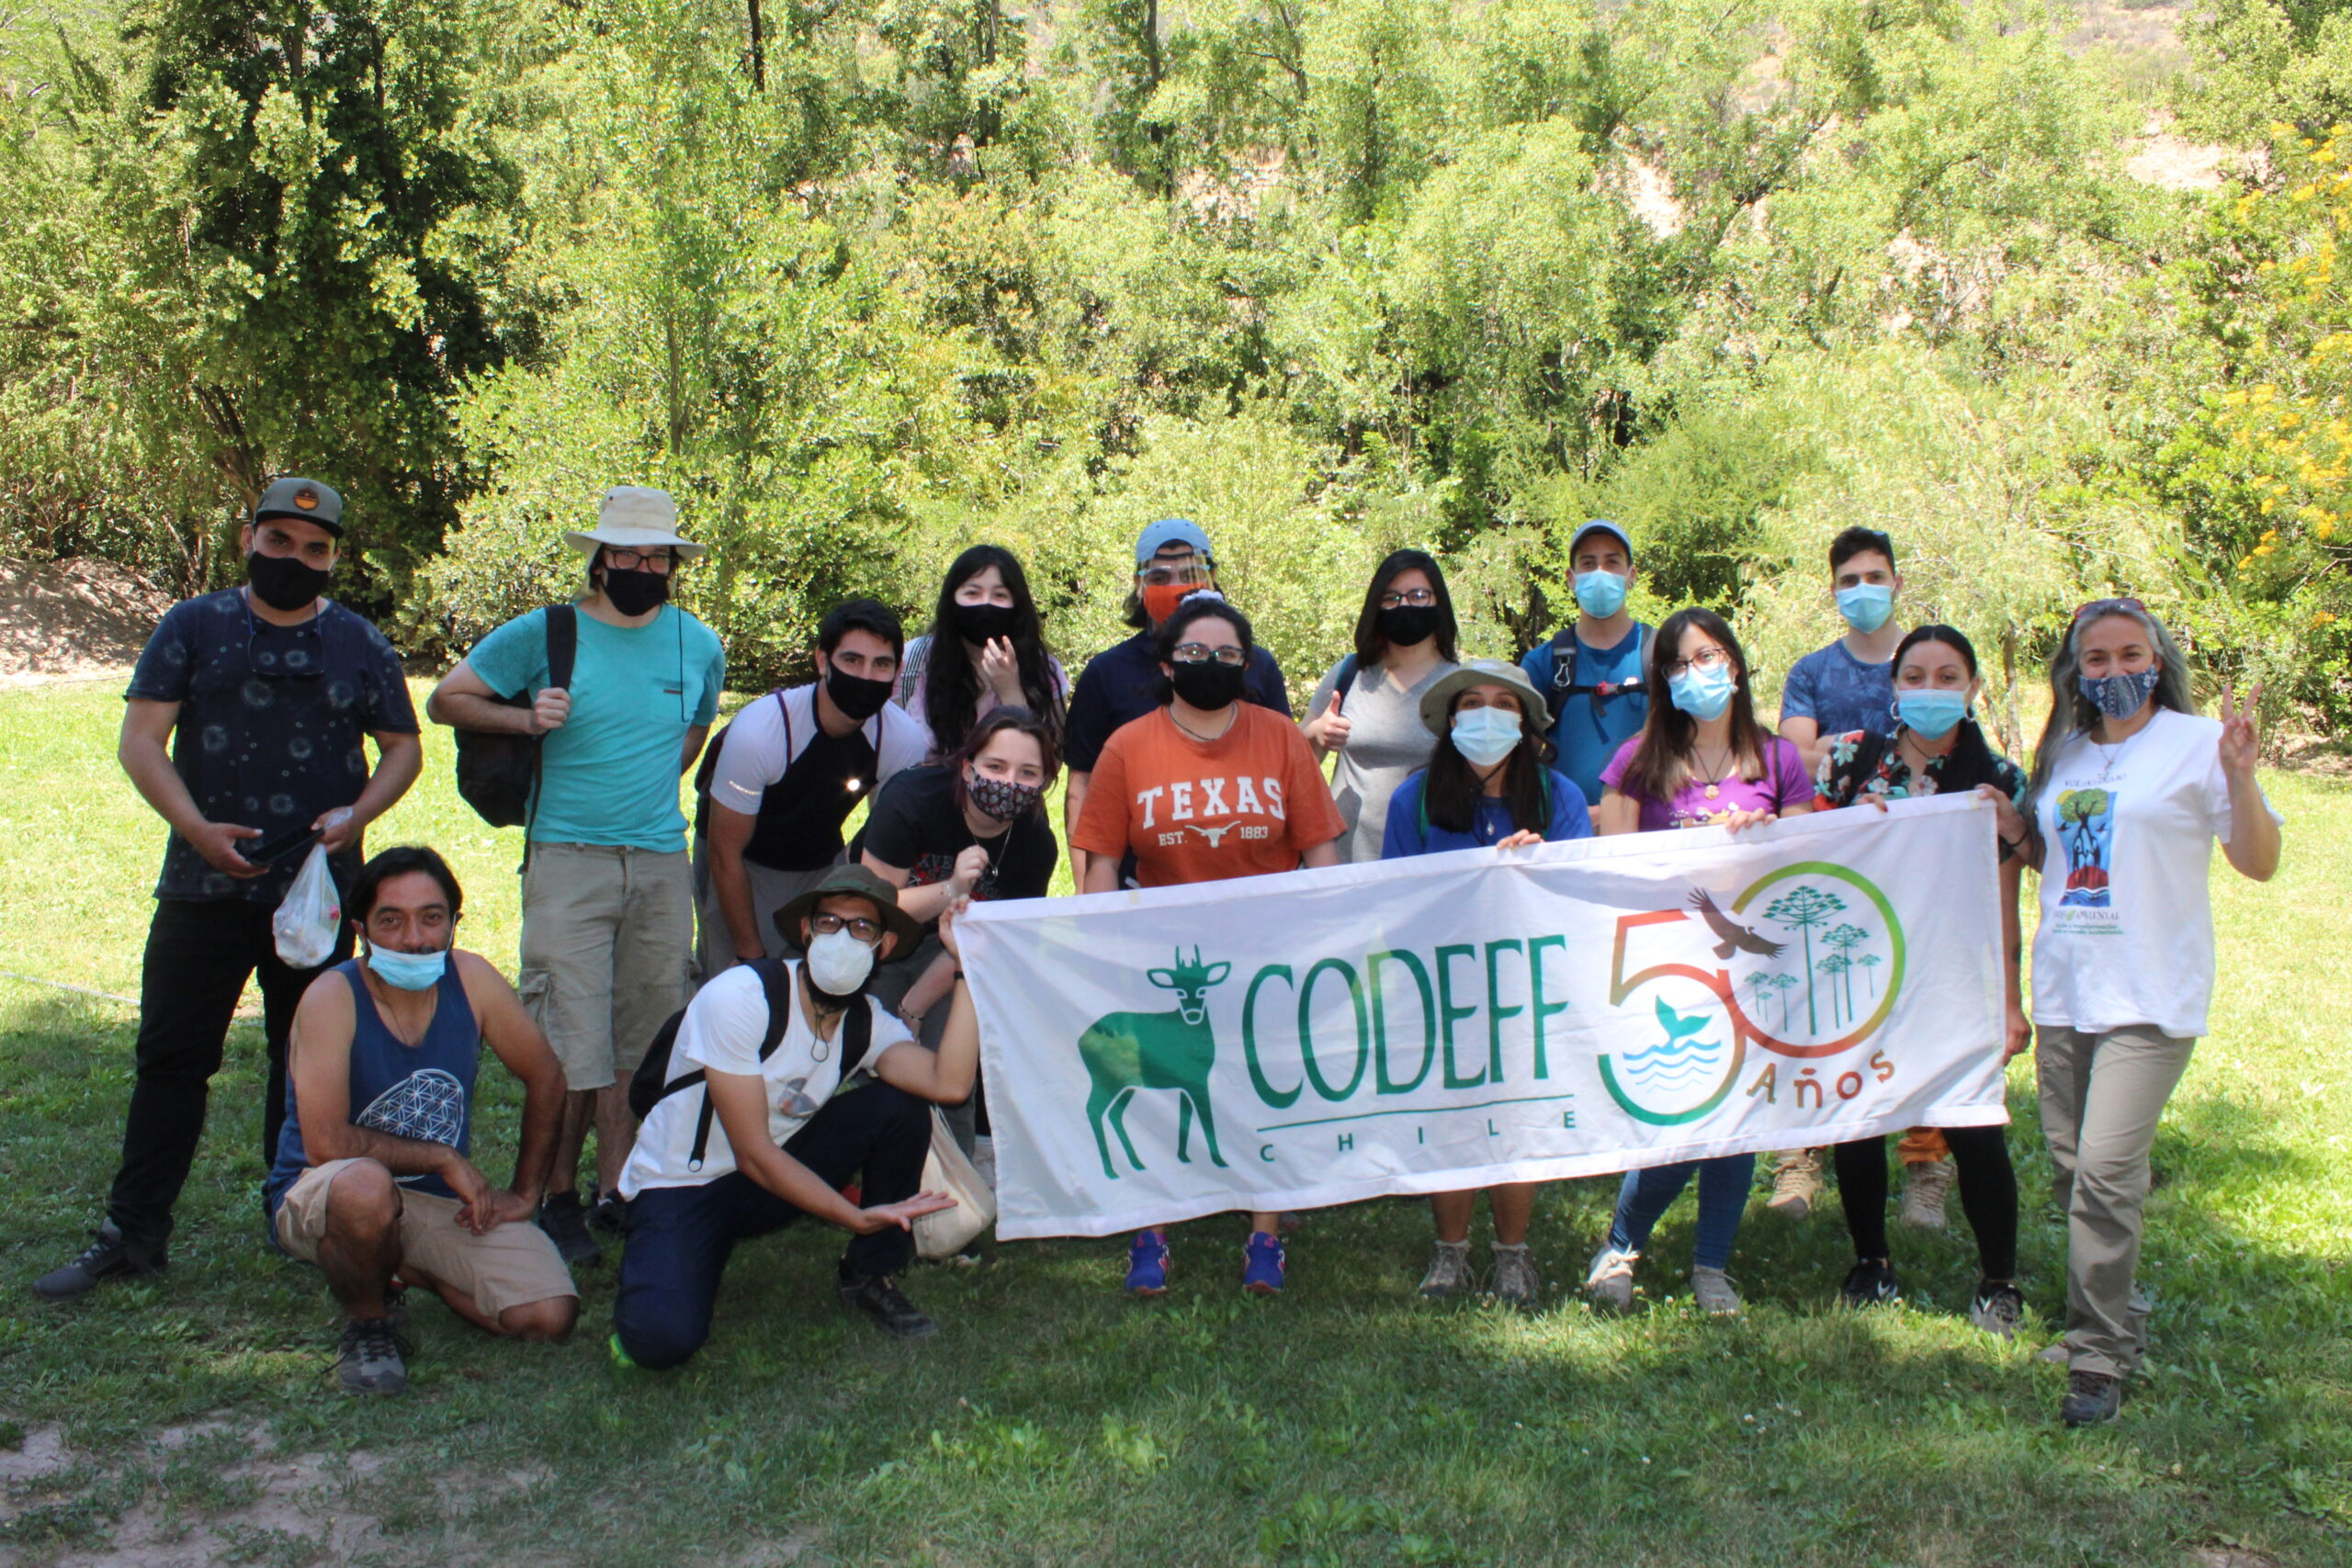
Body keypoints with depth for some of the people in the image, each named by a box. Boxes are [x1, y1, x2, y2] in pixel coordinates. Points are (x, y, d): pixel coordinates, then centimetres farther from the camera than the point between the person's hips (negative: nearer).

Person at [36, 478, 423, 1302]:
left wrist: (356, 813, -8)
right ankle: (133, 1233, 9)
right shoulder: (193, 627, 4)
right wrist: (196, 827, -15)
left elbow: (402, 747, 11)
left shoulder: (362, 646, 7)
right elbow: (140, 738, -1)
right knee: (171, 1057, 2)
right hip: (204, 887, -1)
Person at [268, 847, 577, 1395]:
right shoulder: (333, 997, -20)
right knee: (366, 1185, -41)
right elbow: (325, 1143, -27)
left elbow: (545, 1077, 6)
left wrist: (524, 1193, 4)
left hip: (445, 1204, 4)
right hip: (320, 1199, -4)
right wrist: (444, 1158, -20)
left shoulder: (471, 980, -8)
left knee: (551, 1317, -13)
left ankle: (406, 1273, 14)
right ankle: (366, 1324, -8)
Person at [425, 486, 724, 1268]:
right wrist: (526, 719, -11)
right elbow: (447, 700, 4)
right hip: (567, 859, -4)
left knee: (645, 1039, 8)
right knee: (571, 1042, -6)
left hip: (663, 864, 4)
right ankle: (558, 1197, 5)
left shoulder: (699, 646, 10)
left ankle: (619, 1188, 19)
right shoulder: (543, 635, -1)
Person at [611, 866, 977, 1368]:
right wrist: (858, 1218, -30)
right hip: (680, 1188, -5)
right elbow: (754, 1153, -24)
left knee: (900, 1107, -17)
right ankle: (658, 1273, 5)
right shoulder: (739, 997, -23)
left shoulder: (868, 1023, -6)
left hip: (775, 1176, 5)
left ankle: (872, 1278, 0)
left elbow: (950, 1085, -28)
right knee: (663, 1339, -31)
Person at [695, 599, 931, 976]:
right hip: (743, 865, -3)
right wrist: (750, 955, -16)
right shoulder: (758, 730, -31)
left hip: (822, 865, 3)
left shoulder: (906, 740, -21)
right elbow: (726, 854, -20)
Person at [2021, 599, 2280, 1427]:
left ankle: (2101, 1359, -5)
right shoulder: (2063, 752, 14)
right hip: (2064, 991, 6)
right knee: (2070, 1172, 10)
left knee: (2107, 1171, -15)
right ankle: (2112, 1320, 29)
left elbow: (2259, 863, -5)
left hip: (2150, 998, -6)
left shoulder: (2196, 741, -3)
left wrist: (2239, 774, -19)